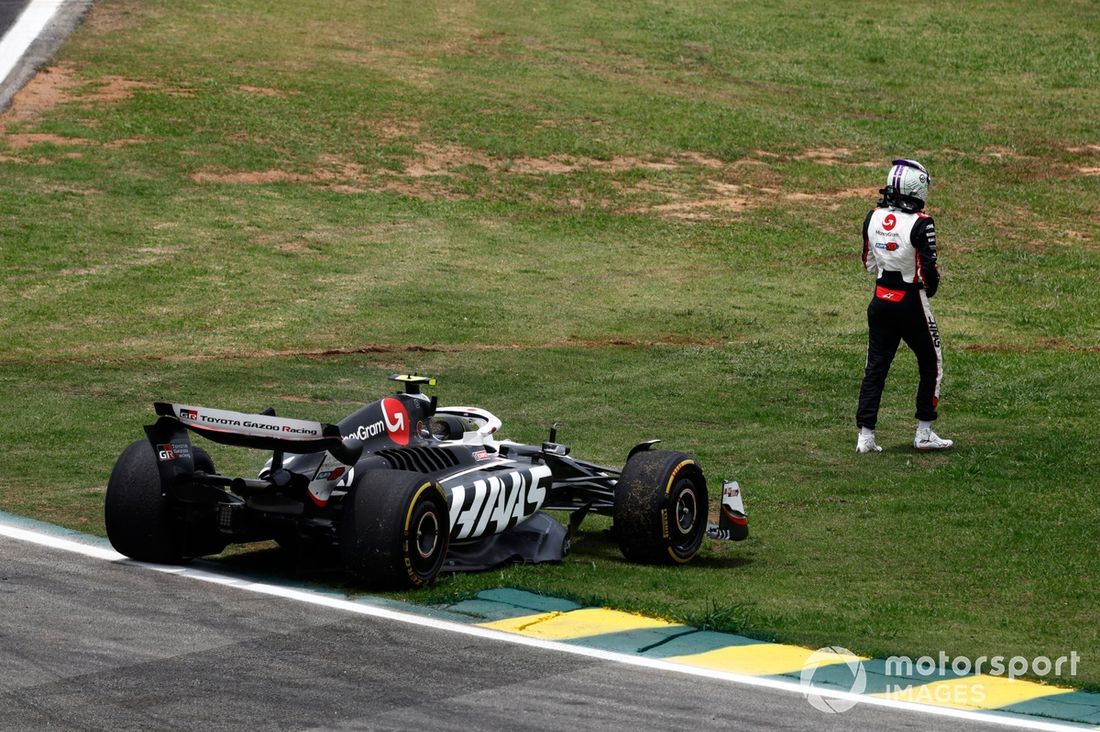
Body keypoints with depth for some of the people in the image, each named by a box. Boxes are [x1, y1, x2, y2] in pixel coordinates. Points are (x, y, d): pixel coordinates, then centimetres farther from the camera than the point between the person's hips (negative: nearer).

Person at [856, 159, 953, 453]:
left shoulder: (873, 217, -1)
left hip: (881, 300, 5)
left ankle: (865, 436, 6)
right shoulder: (920, 224, -19)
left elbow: (869, 261, 8)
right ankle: (924, 434, 14)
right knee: (931, 365, 13)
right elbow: (929, 270, -16)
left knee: (876, 367, 10)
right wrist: (929, 290, 4)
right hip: (911, 303, -5)